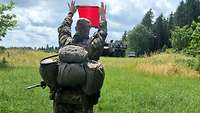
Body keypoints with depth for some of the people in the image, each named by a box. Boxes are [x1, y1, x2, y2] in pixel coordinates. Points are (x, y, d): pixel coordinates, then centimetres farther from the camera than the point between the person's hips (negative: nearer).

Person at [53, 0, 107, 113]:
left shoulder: (66, 43, -1)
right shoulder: (93, 45, -7)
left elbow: (63, 28, 20)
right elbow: (102, 33, 13)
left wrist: (71, 13, 35)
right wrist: (103, 16, 30)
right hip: (83, 97, -2)